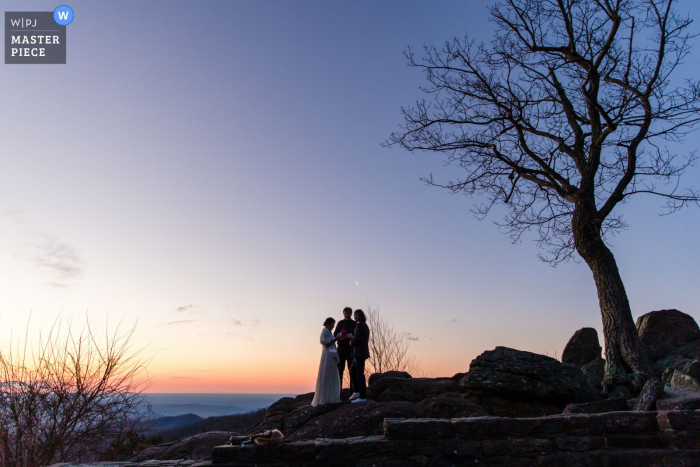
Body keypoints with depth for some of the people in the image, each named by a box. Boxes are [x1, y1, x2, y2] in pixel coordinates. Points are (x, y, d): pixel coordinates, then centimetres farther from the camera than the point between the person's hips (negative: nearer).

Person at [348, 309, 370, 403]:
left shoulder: (359, 325, -14)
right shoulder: (365, 326, 16)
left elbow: (357, 339, -20)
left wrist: (351, 343, 0)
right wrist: (353, 338, 13)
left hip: (359, 352, -10)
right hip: (362, 352, 10)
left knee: (360, 374, -5)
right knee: (352, 371, 17)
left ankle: (363, 396, 0)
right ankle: (357, 392, 17)